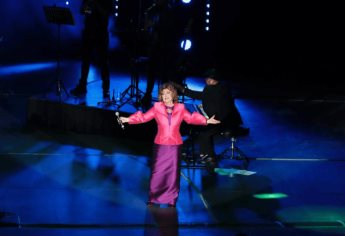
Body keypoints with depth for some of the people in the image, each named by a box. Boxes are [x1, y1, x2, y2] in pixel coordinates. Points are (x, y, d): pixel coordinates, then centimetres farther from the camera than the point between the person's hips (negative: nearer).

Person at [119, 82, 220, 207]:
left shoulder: (180, 108, 3)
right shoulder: (156, 107, 0)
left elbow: (191, 118, 7)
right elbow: (144, 117, -3)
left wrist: (206, 121, -2)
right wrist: (128, 119, -13)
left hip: (175, 145, 1)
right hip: (160, 145, -1)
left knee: (173, 172, 5)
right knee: (157, 171, 1)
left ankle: (171, 199, 13)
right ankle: (153, 198, 10)